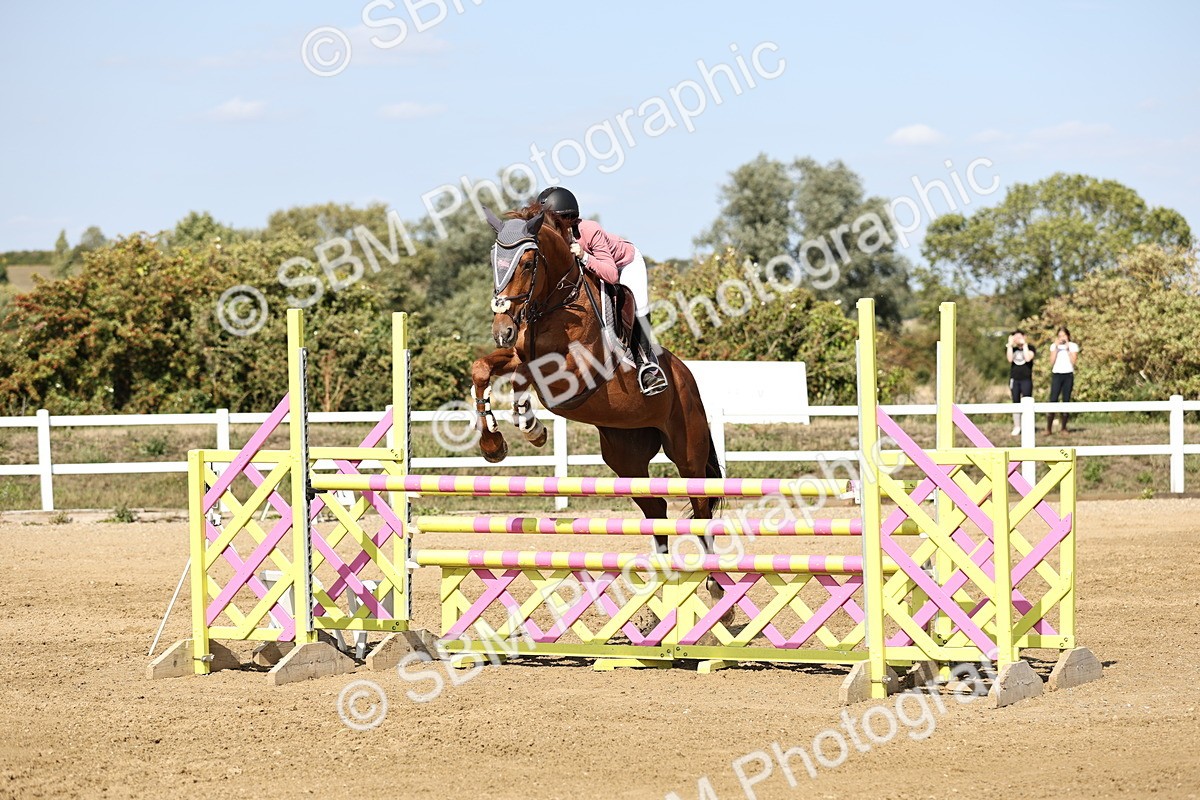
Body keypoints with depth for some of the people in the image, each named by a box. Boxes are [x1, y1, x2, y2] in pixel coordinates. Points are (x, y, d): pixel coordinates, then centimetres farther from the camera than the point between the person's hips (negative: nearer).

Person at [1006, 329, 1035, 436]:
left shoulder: (1029, 348, 4)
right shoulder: (1011, 349, 11)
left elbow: (1028, 358, -15)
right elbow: (1010, 359, -9)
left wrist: (1024, 344, -11)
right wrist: (1010, 345, -9)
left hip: (1026, 379, -3)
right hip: (1014, 379, 3)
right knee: (1016, 403, 3)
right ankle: (1016, 427, 6)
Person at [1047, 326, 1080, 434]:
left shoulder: (1073, 346, 5)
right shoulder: (1054, 346, 8)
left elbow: (1073, 361, -6)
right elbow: (1052, 362, -2)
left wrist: (1067, 348, -9)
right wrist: (1056, 348, -6)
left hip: (1068, 375, 0)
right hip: (1056, 374, 0)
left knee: (1066, 400, 1)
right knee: (1053, 400, -10)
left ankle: (1064, 427, 8)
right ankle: (1049, 428, -11)